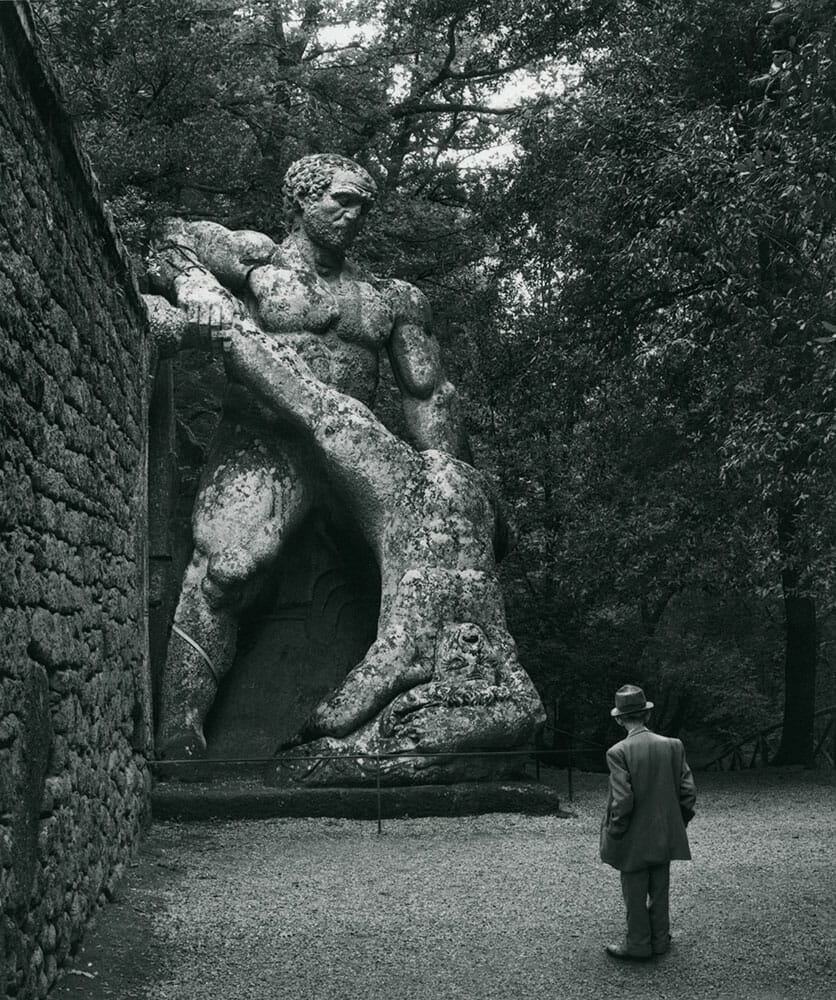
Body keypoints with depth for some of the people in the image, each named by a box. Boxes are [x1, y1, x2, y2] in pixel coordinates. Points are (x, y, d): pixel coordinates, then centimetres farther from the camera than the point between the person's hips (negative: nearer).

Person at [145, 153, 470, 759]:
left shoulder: (390, 299, 22)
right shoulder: (256, 260, 12)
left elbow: (428, 394, 19)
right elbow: (173, 247, 6)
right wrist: (199, 287, -15)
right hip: (264, 444, -5)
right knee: (225, 569, -28)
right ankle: (179, 737, -29)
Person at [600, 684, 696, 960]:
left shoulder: (618, 753, -18)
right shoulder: (673, 746, -4)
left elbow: (622, 801, -20)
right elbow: (688, 791, -1)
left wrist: (612, 834, -7)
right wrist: (678, 824, 12)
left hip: (634, 840, -5)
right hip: (665, 838, 5)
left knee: (635, 895, 9)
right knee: (659, 891, 18)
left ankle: (638, 945, 18)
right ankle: (660, 940, 29)